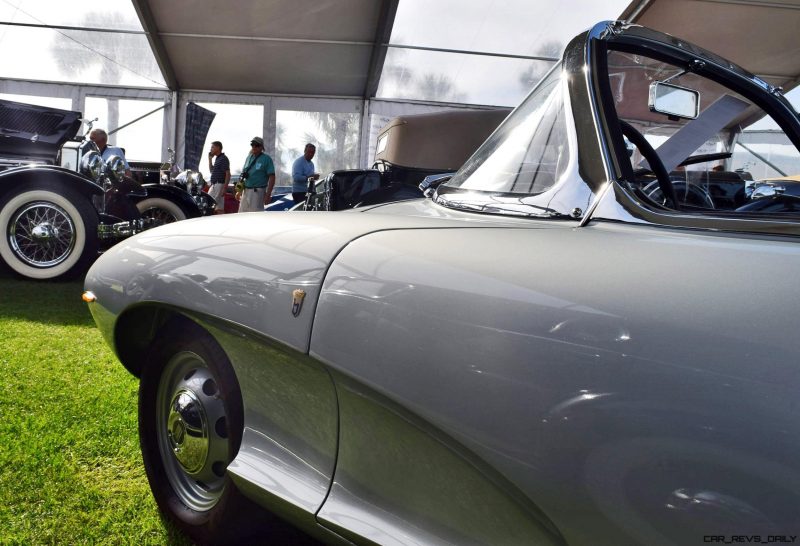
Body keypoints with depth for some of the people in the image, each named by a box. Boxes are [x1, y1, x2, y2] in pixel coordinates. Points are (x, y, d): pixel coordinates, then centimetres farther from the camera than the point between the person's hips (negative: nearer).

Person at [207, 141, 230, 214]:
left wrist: (224, 188, -23)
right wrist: (210, 159, 18)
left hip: (220, 185, -10)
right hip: (214, 185, 10)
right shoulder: (217, 158, 18)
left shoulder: (223, 159, -11)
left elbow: (228, 174, -17)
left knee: (219, 209, -10)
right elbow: (211, 170, 28)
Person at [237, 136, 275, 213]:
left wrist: (268, 194, -19)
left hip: (258, 191, -7)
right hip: (245, 191, 7)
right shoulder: (249, 157, 15)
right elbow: (243, 174, 20)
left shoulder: (266, 159, -6)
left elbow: (272, 177, -11)